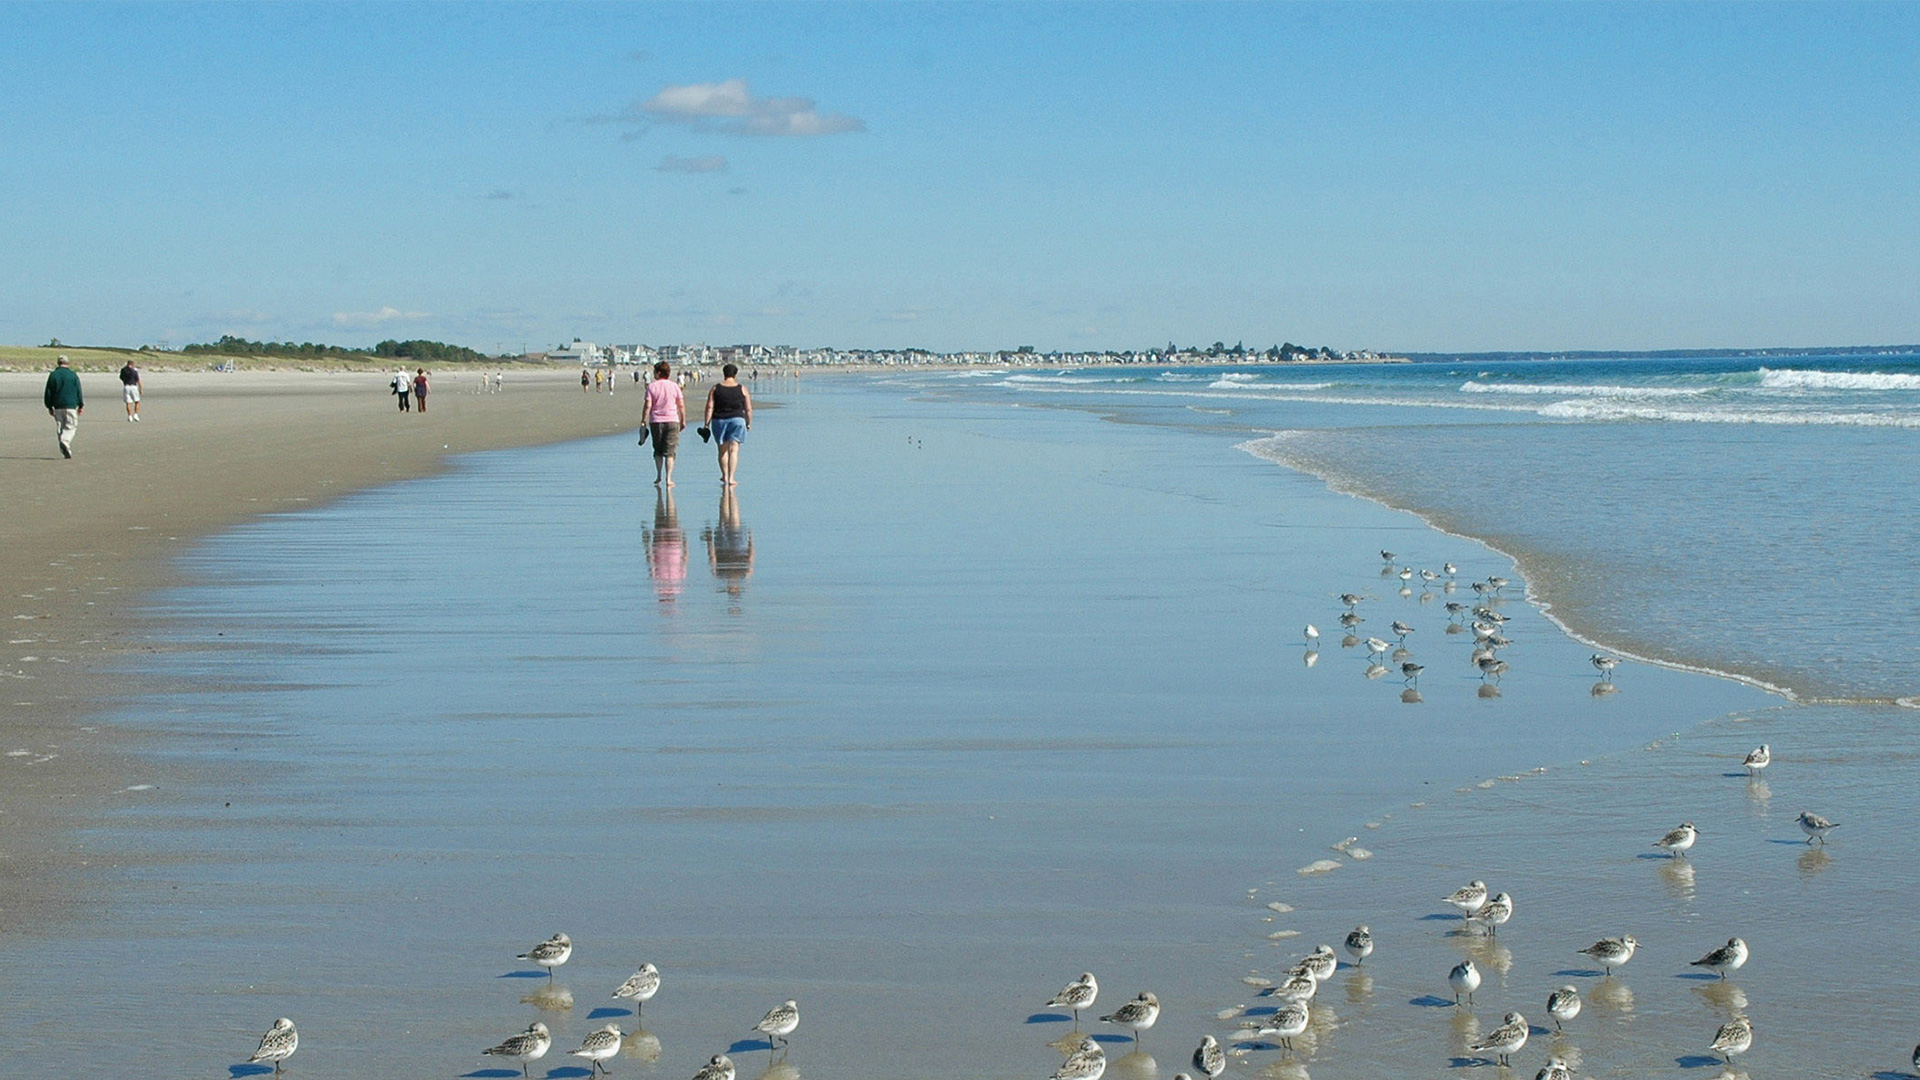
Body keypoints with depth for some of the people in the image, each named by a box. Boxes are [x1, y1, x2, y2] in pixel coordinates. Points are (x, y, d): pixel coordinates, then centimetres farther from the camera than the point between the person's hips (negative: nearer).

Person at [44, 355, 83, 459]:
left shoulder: (52, 375, 4)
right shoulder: (73, 375, 0)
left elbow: (48, 393, 5)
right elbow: (78, 391, 2)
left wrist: (49, 407, 12)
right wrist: (81, 405, 10)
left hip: (58, 407, 2)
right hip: (71, 405, -2)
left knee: (60, 428, 10)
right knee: (70, 427, 1)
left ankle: (65, 452, 8)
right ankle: (65, 442, -28)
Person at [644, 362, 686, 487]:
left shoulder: (651, 386, -3)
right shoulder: (674, 386, 2)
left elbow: (648, 405, -7)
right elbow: (681, 405, 2)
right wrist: (683, 421, 11)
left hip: (656, 421, 0)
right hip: (672, 420, 0)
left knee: (658, 451, 15)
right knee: (670, 452, 1)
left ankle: (658, 477, 17)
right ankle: (668, 479, -7)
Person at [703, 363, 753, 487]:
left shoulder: (715, 388, 2)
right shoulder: (742, 389, 1)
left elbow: (709, 407, -4)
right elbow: (748, 409, 1)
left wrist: (707, 424, -2)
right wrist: (749, 423, 13)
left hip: (719, 421, 1)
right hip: (737, 420, -1)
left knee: (723, 450, 16)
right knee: (733, 450, -2)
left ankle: (724, 476, 26)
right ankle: (731, 478, -12)